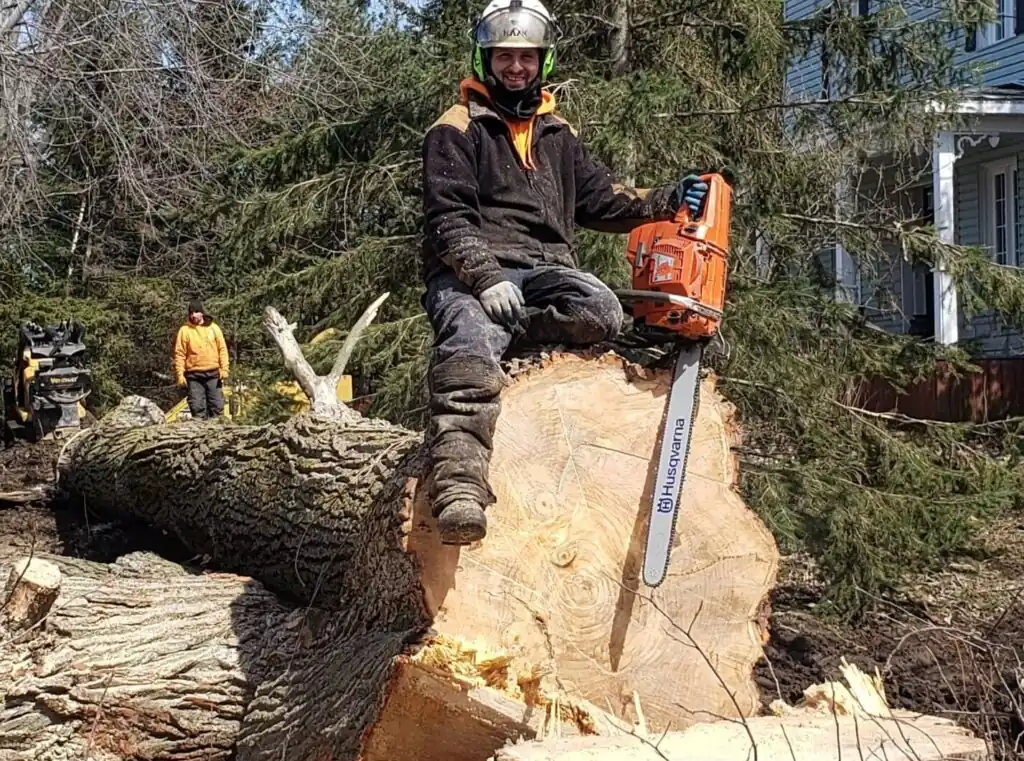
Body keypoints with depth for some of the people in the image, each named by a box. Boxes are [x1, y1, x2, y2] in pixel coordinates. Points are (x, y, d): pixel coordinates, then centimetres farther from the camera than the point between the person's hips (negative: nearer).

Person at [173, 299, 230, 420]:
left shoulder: (213, 327, 5)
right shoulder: (184, 330, 1)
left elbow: (222, 349, 6)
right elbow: (180, 354, 1)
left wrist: (224, 369, -2)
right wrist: (179, 374, -6)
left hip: (213, 373, 1)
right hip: (194, 375, -1)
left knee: (217, 404, 2)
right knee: (197, 405, -1)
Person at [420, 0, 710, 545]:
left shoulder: (557, 134, 24)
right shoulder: (456, 129, 5)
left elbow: (600, 200, 23)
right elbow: (447, 216, -7)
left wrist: (667, 202, 7)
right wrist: (485, 279, -22)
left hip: (543, 269, 5)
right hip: (468, 272, -5)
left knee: (602, 312, -27)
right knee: (472, 342, -37)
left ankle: (482, 337, -20)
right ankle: (460, 483, -54)